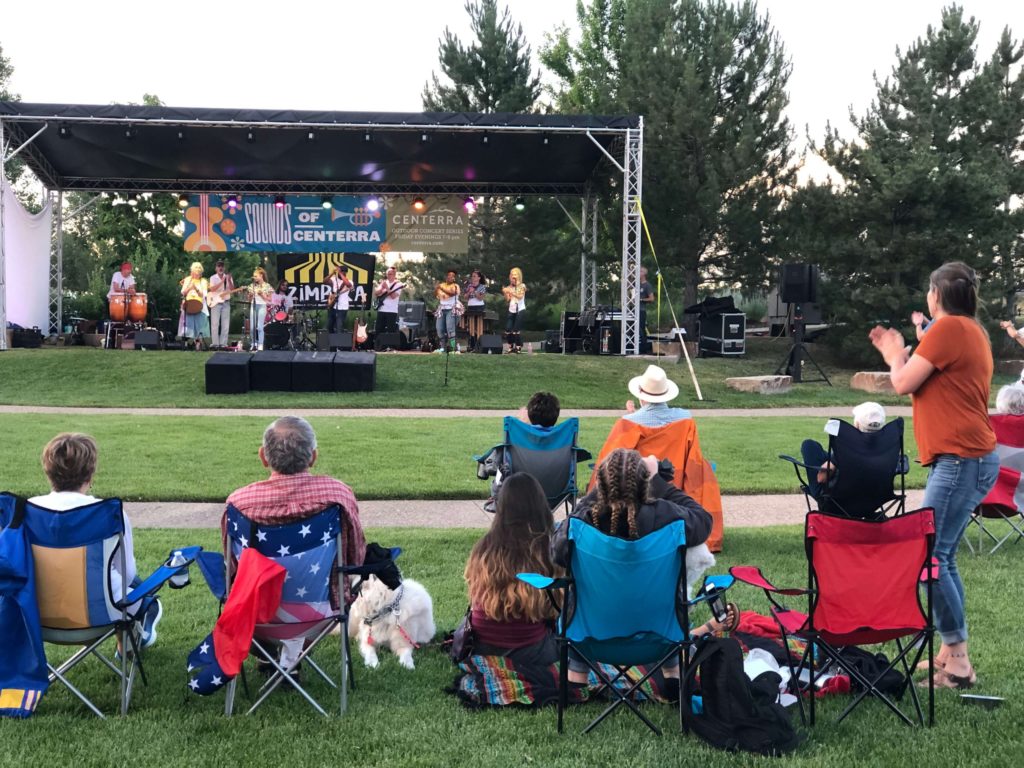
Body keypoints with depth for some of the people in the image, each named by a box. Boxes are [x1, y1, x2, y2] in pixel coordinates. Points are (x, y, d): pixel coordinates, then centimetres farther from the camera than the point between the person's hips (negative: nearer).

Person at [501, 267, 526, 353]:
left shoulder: (522, 286, 0)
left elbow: (520, 296, -15)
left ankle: (518, 347, -3)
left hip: (520, 310, -5)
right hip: (511, 310, 5)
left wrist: (511, 292, -24)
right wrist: (505, 293, -10)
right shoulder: (510, 287, 12)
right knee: (508, 329, -4)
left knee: (516, 330, -12)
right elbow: (507, 299, 8)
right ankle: (511, 346, 8)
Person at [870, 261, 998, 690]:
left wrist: (895, 355, 8)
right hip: (967, 459, 10)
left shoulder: (949, 327, -11)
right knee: (941, 558, 12)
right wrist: (899, 353, 22)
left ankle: (959, 662, -7)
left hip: (961, 460, -10)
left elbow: (904, 384, -10)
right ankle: (949, 653, 17)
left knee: (928, 558, -11)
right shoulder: (970, 331, 19)